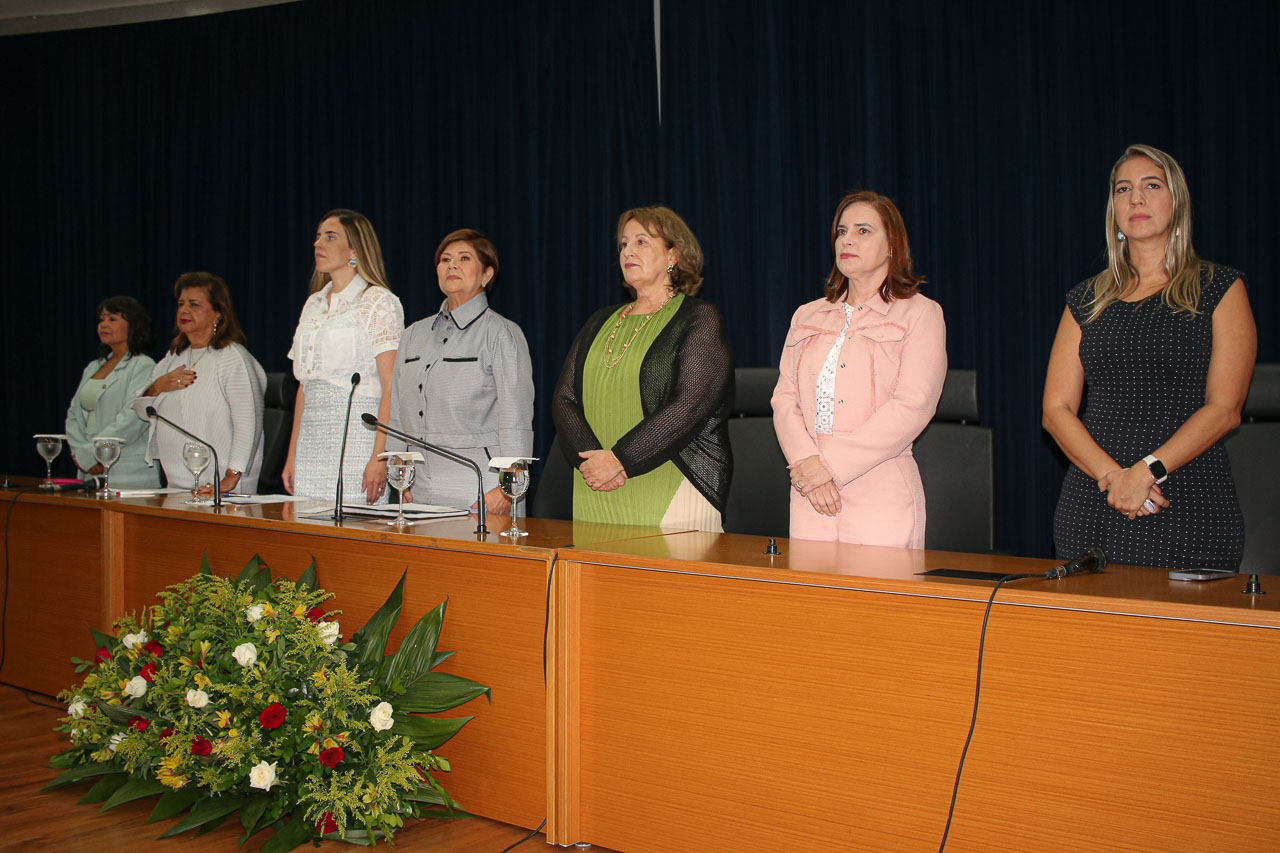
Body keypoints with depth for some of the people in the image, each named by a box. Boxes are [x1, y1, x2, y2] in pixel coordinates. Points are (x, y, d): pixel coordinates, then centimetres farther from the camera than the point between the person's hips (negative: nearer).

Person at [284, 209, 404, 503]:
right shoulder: (313, 304, 18)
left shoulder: (378, 301, -4)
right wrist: (292, 455, 13)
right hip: (312, 441, 7)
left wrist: (379, 458, -20)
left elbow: (391, 386, -12)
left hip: (357, 435, -7)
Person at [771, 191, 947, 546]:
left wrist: (828, 463, -14)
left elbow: (912, 407, -10)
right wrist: (804, 462, -10)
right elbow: (784, 399, 10)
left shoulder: (920, 313, 2)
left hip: (881, 497, -4)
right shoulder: (807, 316, 18)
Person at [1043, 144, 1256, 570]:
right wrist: (1114, 476, -11)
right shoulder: (1087, 300, 12)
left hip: (1191, 508, -2)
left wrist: (1147, 470, -16)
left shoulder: (1220, 288, 5)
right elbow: (1056, 409, 5)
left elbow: (1224, 408, -4)